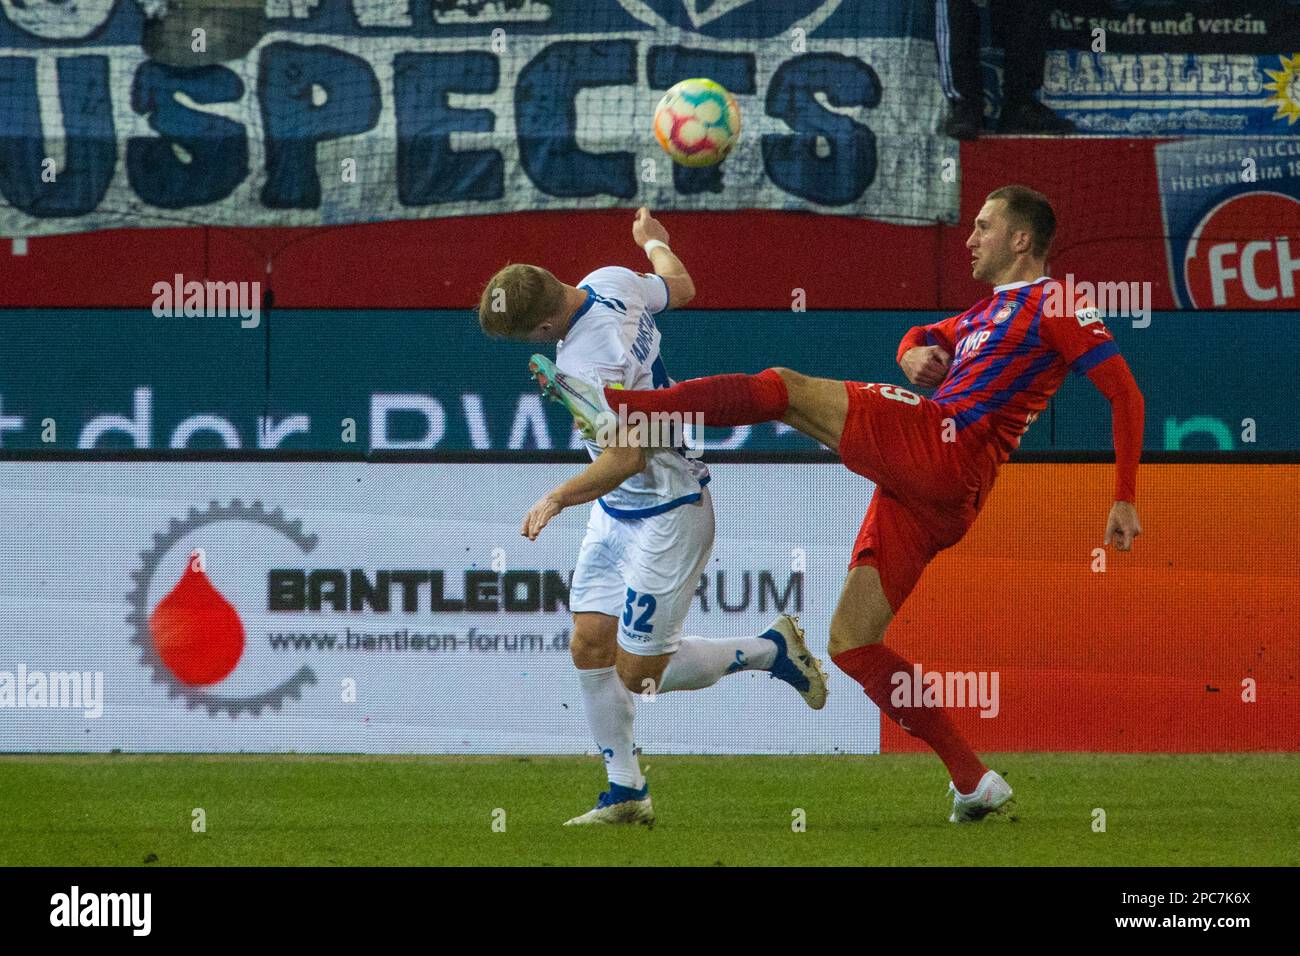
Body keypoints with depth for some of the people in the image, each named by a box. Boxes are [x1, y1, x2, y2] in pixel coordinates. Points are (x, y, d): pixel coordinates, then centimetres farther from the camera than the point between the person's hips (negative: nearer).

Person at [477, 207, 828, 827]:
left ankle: (771, 650, 17)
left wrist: (558, 498, -42)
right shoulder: (610, 282, -4)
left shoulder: (589, 365, -31)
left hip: (666, 515, -10)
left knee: (639, 674, -3)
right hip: (617, 512, 10)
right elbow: (680, 287, 16)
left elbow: (627, 456, -35)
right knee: (590, 646, 4)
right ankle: (626, 792, 12)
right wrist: (653, 241, 36)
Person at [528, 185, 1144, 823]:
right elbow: (921, 341, 42)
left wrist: (1125, 501, -13)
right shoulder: (989, 311, 29)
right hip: (924, 495, 10)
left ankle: (613, 408, -13)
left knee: (780, 388, -7)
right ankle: (972, 782, 0)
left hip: (937, 445, -10)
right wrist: (916, 353, 14)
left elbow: (1126, 393, -6)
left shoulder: (1052, 304, 1)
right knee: (850, 642, 5)